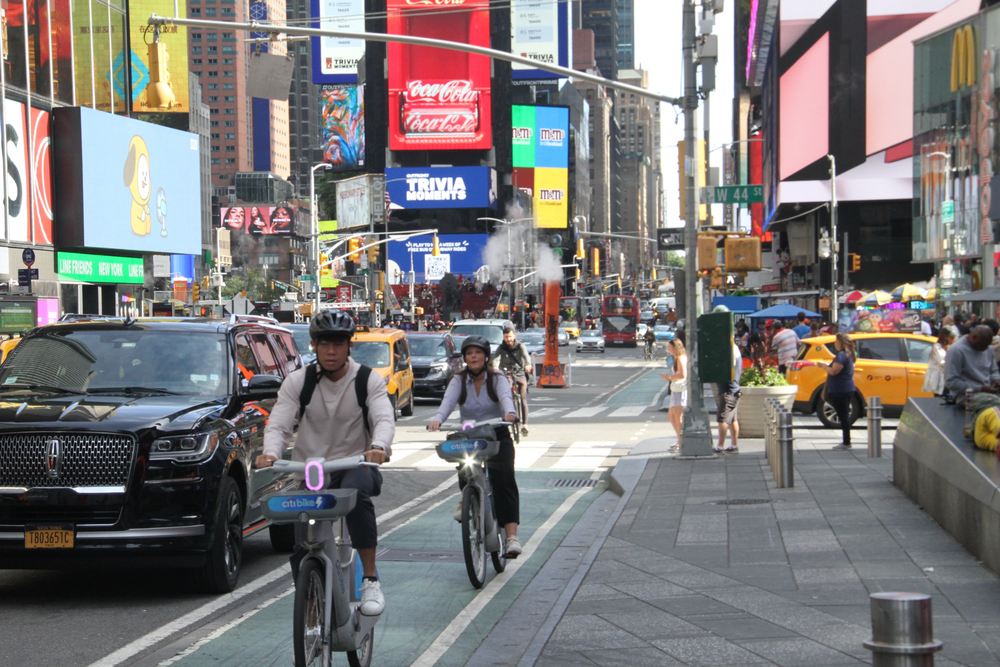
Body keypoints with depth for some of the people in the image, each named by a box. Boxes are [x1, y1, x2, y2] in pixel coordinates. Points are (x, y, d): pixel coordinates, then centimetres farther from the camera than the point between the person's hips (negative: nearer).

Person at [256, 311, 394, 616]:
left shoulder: (368, 380, -2)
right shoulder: (298, 381, 1)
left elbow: (384, 418, -17)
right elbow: (278, 424, -8)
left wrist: (378, 447, -41)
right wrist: (270, 453, -31)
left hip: (355, 465, -2)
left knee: (356, 493, -38)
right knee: (304, 553, -9)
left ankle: (371, 580, -31)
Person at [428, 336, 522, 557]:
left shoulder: (498, 379, -2)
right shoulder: (459, 380, 2)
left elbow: (505, 396, -24)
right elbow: (448, 400, -17)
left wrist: (509, 413, -47)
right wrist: (437, 419, -39)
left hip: (498, 437, -2)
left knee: (504, 479, -20)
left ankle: (512, 537, -26)